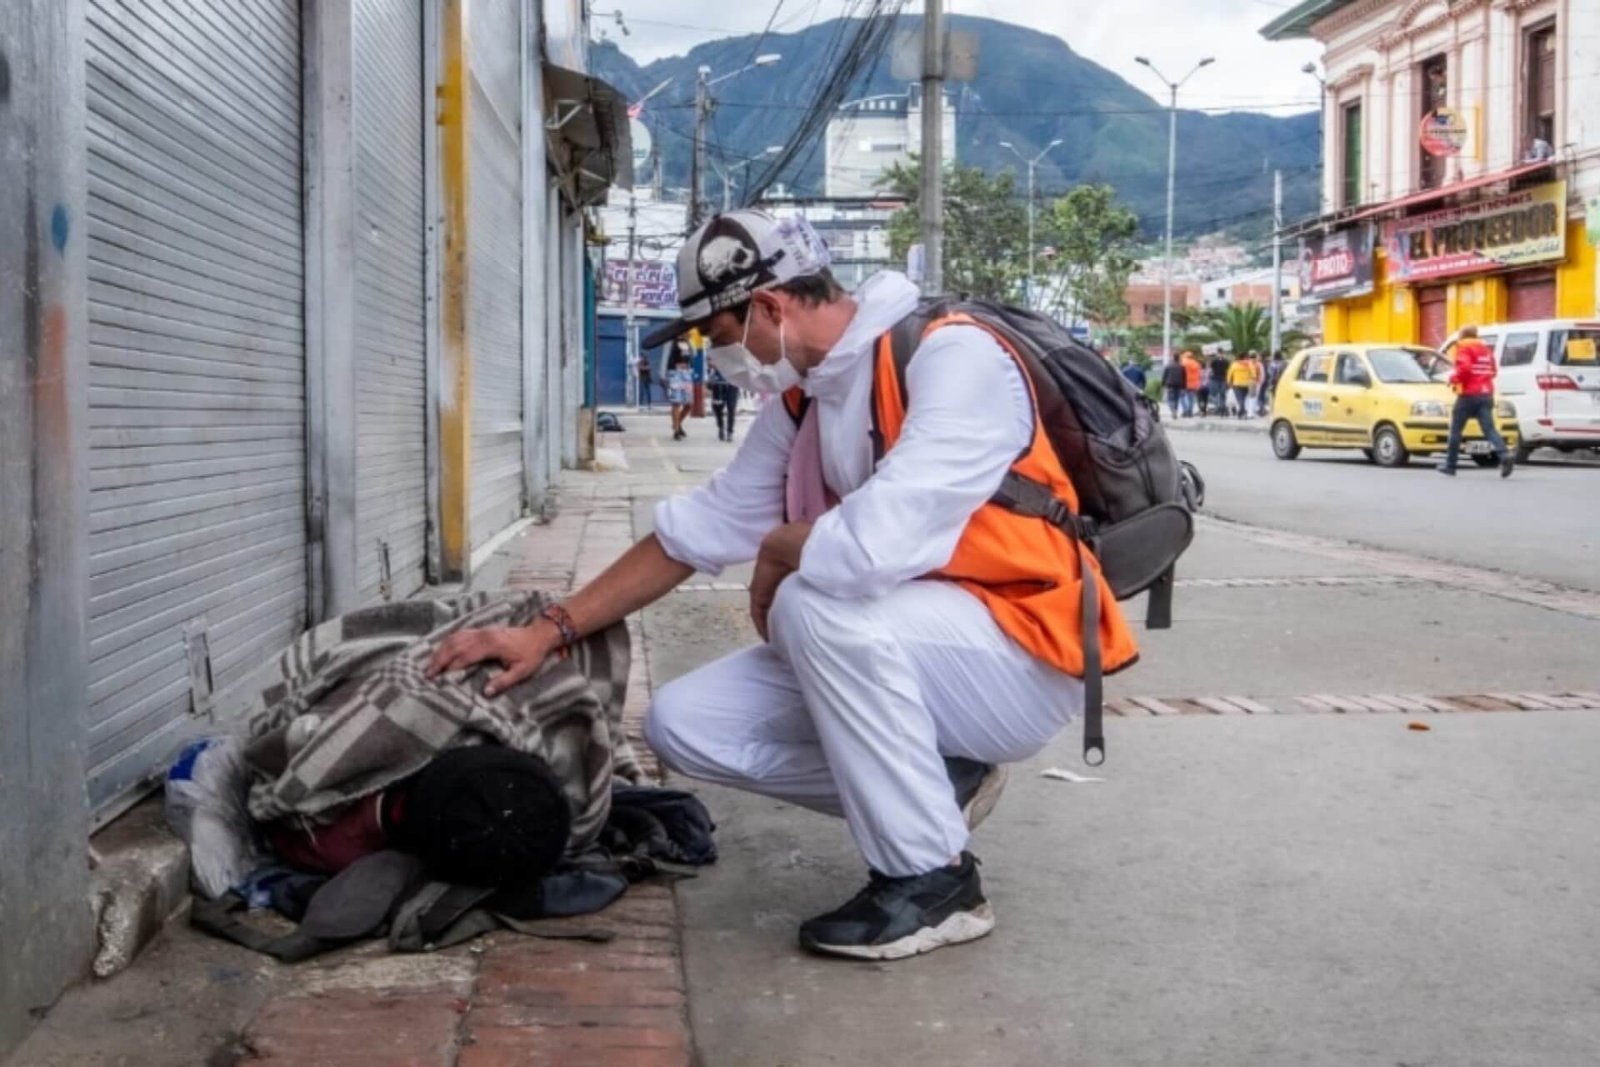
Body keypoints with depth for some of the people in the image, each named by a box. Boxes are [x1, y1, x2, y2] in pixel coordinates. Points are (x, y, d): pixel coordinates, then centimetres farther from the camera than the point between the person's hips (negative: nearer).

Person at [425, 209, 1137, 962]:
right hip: (891, 653, 8)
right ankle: (933, 782, 8)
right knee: (684, 724, -3)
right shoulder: (803, 396, 3)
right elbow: (703, 526, 8)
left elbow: (874, 546, -36)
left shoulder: (953, 359, -23)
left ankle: (933, 880, -16)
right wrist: (551, 631, 5)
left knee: (818, 604, -33)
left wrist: (777, 550, -13)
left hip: (1021, 655, -8)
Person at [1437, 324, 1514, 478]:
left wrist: (1454, 378, -4)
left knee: (1456, 429, 5)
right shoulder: (1485, 349, 19)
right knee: (1489, 429, -3)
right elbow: (1492, 371, 22)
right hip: (1486, 394, 6)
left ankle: (1450, 465, 11)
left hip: (1469, 394, -6)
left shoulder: (1464, 348, -4)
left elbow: (1464, 367, -19)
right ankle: (1505, 455, -26)